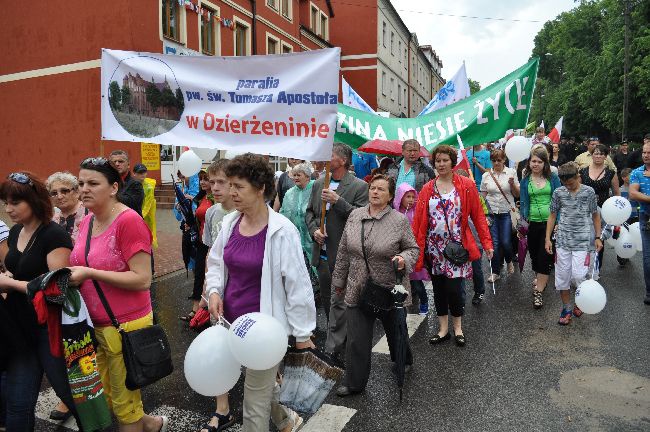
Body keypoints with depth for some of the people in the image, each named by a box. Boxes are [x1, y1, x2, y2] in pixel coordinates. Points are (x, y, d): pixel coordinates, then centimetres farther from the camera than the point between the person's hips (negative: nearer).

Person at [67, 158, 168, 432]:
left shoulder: (129, 220, -19)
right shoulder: (86, 222, 5)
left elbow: (143, 280, -23)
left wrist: (89, 273, -23)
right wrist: (70, 275, 0)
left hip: (125, 326, -8)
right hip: (93, 325, 8)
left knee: (123, 403, 10)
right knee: (103, 398, 21)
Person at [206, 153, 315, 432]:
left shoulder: (281, 230, -19)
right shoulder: (229, 223, -1)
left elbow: (298, 283, -15)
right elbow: (215, 262, 15)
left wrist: (302, 333, -10)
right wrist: (214, 291, -4)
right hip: (232, 322, 6)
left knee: (255, 398, 6)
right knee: (263, 382, 26)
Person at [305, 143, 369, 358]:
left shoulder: (359, 186, -8)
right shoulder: (319, 184, 11)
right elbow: (309, 211, 16)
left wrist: (337, 200, -22)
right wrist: (314, 230, -2)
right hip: (322, 251, 7)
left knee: (338, 300, -4)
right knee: (326, 298, 18)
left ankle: (332, 348, 4)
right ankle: (338, 335, 36)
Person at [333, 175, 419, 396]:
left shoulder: (400, 220, -10)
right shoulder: (354, 216, 1)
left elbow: (413, 248, -1)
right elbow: (344, 252, 8)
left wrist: (404, 258, -23)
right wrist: (339, 279, 13)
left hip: (390, 290, -2)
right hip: (357, 290, 2)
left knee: (396, 331, 21)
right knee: (356, 340, 3)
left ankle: (404, 361, 50)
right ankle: (354, 382, 19)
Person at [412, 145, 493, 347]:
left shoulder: (467, 185, -1)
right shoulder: (427, 189, 4)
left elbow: (478, 216, -1)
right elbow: (418, 221, 1)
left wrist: (487, 243, -8)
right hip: (434, 247, 3)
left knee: (454, 289, -5)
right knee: (438, 288, 11)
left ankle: (458, 328, 20)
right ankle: (443, 329, 26)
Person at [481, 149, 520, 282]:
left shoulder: (511, 172, 2)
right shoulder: (486, 175, 5)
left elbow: (517, 194, 4)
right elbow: (483, 196, 10)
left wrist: (512, 184, -15)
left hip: (507, 212, -1)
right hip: (491, 213, 1)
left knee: (506, 242, -4)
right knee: (494, 243, 2)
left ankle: (509, 261, 30)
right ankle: (495, 272, 15)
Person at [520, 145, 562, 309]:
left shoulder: (553, 177, -1)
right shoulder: (526, 180, 3)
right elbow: (523, 202, 5)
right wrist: (523, 220, -9)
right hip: (533, 223, 2)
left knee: (545, 256, -5)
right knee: (534, 255, 12)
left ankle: (538, 291, 2)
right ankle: (540, 280, 38)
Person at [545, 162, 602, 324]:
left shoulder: (588, 192, -1)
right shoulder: (558, 192, 2)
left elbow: (595, 215, 8)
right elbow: (552, 215, 8)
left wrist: (598, 237, 5)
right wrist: (548, 238, 4)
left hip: (582, 241, -2)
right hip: (562, 240, 2)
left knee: (578, 275, -9)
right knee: (562, 276, 4)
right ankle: (567, 308, 19)